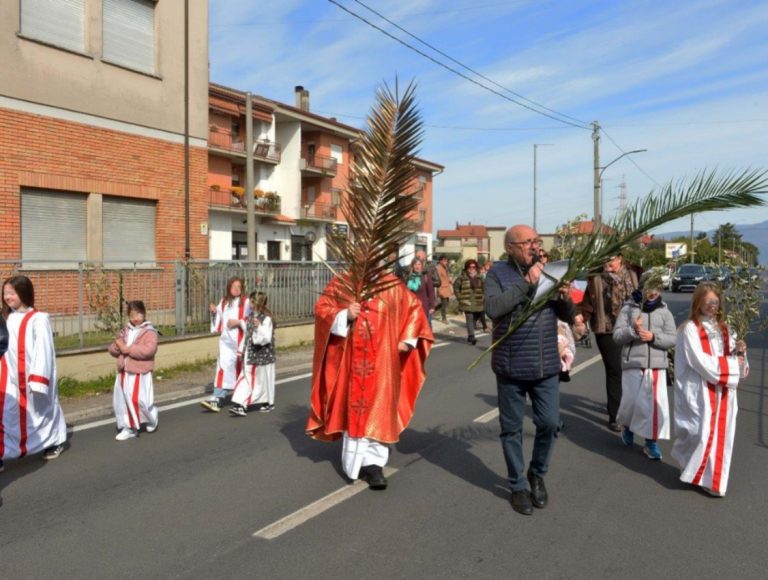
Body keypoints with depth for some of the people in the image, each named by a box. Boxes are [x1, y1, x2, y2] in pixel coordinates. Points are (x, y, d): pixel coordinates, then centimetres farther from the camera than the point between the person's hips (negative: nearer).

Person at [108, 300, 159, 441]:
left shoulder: (149, 332, -10)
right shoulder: (125, 331, 12)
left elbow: (148, 350, -26)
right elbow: (113, 349, 14)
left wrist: (127, 349, -21)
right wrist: (117, 347, -10)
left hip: (139, 374, -7)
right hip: (124, 373, 7)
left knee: (139, 400, -6)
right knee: (121, 401, 9)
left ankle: (151, 420, 23)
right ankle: (129, 428, 22)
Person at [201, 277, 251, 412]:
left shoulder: (246, 302, -6)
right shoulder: (224, 302, 10)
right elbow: (219, 322, 19)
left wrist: (238, 322, -20)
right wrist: (214, 312, 1)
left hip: (240, 341, -3)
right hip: (226, 340, 3)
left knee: (239, 368, 9)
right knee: (223, 367, -6)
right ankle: (217, 398, -9)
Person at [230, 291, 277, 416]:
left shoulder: (267, 319, -15)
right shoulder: (251, 316, 7)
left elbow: (267, 338, -20)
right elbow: (247, 335, 14)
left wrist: (259, 327, -35)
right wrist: (241, 350, 16)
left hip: (263, 355, -6)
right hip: (251, 354, 6)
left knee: (263, 379, 8)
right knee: (246, 379, 0)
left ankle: (269, 403, 27)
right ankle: (241, 406, -1)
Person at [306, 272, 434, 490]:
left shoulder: (391, 285, 3)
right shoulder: (340, 284, 2)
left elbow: (414, 306, 8)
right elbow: (321, 309, -2)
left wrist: (407, 340, -1)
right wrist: (344, 315, -21)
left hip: (381, 360, 0)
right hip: (350, 360, 0)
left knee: (379, 408, -2)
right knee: (352, 408, 8)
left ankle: (373, 463, 3)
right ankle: (357, 460, 24)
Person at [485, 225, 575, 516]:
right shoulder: (498, 273, -6)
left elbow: (569, 317, 8)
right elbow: (492, 308, -23)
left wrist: (565, 298, -14)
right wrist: (526, 283, -23)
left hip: (547, 366, 3)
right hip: (511, 367, -3)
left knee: (549, 424, 8)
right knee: (512, 429, 9)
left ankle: (537, 474, 34)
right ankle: (517, 485, 28)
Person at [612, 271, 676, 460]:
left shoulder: (664, 312, 6)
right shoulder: (628, 308, 0)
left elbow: (672, 338, 1)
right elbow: (617, 335, -3)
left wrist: (653, 336, -16)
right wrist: (632, 331, -21)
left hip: (657, 365, 2)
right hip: (632, 363, -1)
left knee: (655, 403, -1)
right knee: (631, 400, 2)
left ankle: (651, 441, 14)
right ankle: (627, 426, 34)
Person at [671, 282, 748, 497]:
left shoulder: (724, 329, 10)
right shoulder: (690, 329, -10)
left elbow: (736, 360, 8)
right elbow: (702, 363, -16)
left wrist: (740, 353, -12)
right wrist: (732, 363, -10)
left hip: (723, 392, 6)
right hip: (700, 393, -6)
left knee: (721, 435, 10)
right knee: (703, 433, -3)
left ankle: (713, 478, 26)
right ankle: (701, 476, 18)